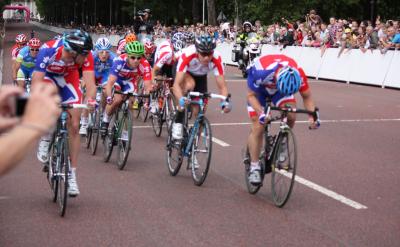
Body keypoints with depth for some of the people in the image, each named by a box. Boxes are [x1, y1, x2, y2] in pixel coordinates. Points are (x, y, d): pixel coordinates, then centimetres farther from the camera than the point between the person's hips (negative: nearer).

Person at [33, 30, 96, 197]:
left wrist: (90, 100, -59)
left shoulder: (85, 55, -31)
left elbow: (90, 82, -39)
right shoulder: (48, 51, -38)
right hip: (47, 76, -2)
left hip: (68, 78, 2)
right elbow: (37, 82, -42)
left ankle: (72, 175, 4)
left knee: (74, 126, -6)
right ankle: (45, 139, -13)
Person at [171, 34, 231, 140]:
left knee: (199, 112, -6)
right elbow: (176, 84, -45)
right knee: (190, 84, -37)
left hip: (200, 76, 3)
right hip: (184, 72, -3)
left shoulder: (216, 59, -35)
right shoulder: (187, 55, -42)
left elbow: (222, 86, -33)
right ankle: (178, 123, -22)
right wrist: (181, 99, -65)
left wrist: (225, 101, -53)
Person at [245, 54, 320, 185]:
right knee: (258, 127, -11)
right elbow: (251, 95, -28)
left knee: (291, 116, -22)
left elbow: (307, 96, -17)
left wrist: (313, 115, -33)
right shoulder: (261, 72, -43)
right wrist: (261, 113, -44)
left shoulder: (298, 74, -33)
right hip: (258, 90, -2)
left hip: (279, 85, 3)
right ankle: (254, 167, 0)